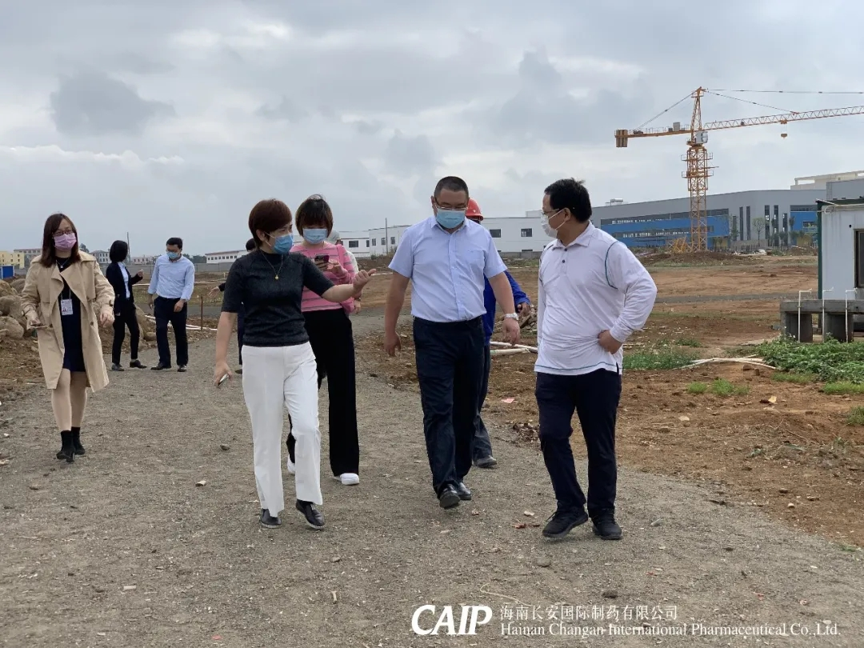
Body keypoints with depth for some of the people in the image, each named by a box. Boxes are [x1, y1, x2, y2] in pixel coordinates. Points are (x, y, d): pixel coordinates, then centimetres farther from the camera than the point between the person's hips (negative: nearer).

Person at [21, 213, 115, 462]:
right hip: (54, 335, -2)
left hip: (84, 334, 2)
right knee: (61, 382, -15)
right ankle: (66, 441, -13)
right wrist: (32, 317, -14)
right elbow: (28, 297, 5)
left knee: (79, 385, 11)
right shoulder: (39, 266, -3)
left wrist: (106, 307, -26)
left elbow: (103, 287, -5)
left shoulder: (88, 263, -2)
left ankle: (76, 437, 26)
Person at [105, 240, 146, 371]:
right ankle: (115, 363, 8)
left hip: (128, 304, 8)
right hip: (118, 306, -8)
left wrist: (138, 277, 4)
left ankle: (134, 360, 20)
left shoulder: (123, 267, 11)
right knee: (119, 334, -2)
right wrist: (115, 309, -20)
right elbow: (111, 289, -17)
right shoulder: (112, 269, -13)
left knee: (135, 332, 9)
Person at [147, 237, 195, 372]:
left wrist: (182, 301, -28)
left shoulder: (188, 265, -9)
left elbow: (189, 285, -15)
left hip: (178, 302, -3)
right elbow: (154, 278, 14)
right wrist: (151, 296, 20)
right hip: (161, 301, 3)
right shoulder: (160, 261, 2)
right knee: (160, 330, -6)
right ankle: (164, 361, -2)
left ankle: (182, 363, 14)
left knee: (180, 333, 4)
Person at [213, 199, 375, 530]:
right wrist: (221, 359, -11)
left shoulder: (299, 263, 4)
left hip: (299, 353, 3)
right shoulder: (243, 267, -6)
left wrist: (355, 286, -22)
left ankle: (307, 498, 10)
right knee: (266, 434, 5)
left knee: (308, 427, -6)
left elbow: (332, 293, 0)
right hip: (260, 356, -3)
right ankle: (270, 504, 17)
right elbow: (228, 315, -5)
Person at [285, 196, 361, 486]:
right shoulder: (292, 255, 1)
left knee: (343, 391, 0)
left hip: (337, 323, 2)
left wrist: (341, 272, -11)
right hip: (307, 325, -2)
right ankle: (297, 452, 32)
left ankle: (345, 464, 6)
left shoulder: (339, 250, 8)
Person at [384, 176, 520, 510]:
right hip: (432, 334, -3)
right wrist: (390, 331, 6)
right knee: (438, 409, -11)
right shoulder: (415, 236, 0)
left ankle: (458, 475, 22)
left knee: (466, 409, 10)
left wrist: (510, 314, -10)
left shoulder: (481, 236, 6)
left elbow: (498, 278, 7)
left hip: (471, 332, 3)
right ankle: (444, 482, -16)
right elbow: (398, 285, 4)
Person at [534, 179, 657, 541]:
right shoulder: (549, 253, 11)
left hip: (596, 368, -6)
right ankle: (570, 507, 14)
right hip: (552, 369, 6)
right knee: (552, 437, 0)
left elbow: (645, 289, -17)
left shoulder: (608, 250, -12)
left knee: (600, 446, 5)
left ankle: (603, 514, 20)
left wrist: (619, 332, -18)